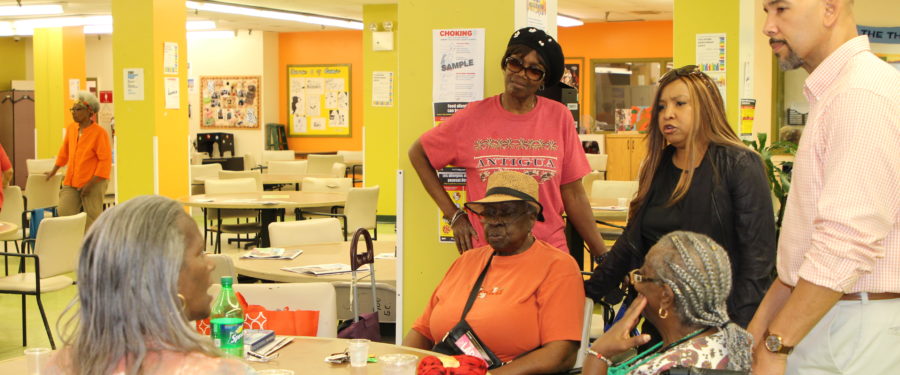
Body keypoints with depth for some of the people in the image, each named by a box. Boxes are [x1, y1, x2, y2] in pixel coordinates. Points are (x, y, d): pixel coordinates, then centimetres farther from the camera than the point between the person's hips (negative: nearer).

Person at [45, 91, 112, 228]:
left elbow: (105, 161, -14)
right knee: (64, 213, -5)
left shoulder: (99, 133, -11)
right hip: (71, 183, 6)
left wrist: (90, 184, -17)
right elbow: (64, 151, 25)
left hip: (94, 183, -6)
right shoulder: (71, 129, 8)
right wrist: (54, 171, 32)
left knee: (92, 220, -3)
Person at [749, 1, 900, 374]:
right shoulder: (832, 92, 14)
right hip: (819, 317, 9)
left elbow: (846, 243, -25)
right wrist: (762, 321, 14)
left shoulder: (865, 94, -18)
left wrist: (777, 344, -18)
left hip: (854, 329, -9)